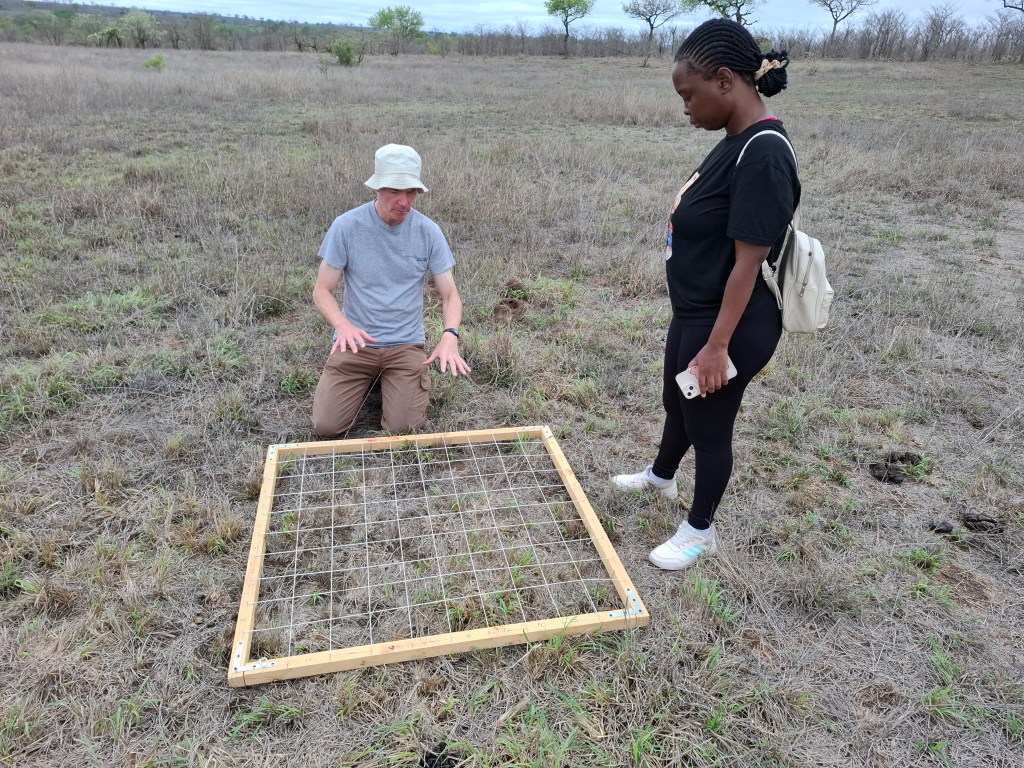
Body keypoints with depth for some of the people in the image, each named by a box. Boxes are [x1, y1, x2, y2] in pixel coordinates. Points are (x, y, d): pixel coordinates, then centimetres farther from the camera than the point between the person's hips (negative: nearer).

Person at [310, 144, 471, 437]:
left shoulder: (428, 231, -6)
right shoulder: (346, 226, -9)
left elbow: (450, 295, -3)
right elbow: (322, 291, -5)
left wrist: (450, 335, -24)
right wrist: (342, 325, -27)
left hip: (406, 344, 0)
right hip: (356, 341, 0)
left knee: (404, 429, -14)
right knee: (326, 426, -9)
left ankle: (388, 378, 19)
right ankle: (369, 378, 21)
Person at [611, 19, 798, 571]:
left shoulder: (763, 157, -25)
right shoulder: (738, 142, 5)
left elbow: (748, 263, -25)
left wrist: (717, 345, -22)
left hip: (727, 326, -9)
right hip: (693, 313, 9)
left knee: (708, 425, 9)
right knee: (676, 402, 27)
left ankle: (700, 531, 32)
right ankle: (661, 477, 54)